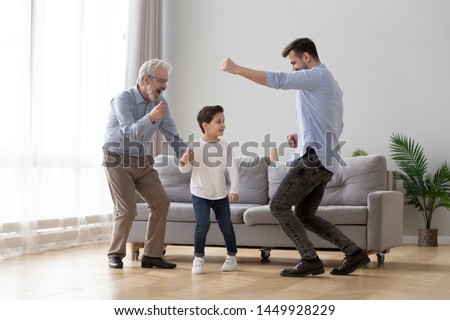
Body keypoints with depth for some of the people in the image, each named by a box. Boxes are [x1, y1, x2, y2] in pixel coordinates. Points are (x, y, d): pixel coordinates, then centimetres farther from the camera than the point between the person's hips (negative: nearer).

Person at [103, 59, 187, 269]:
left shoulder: (160, 103, -1)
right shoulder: (123, 100, -18)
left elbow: (172, 136, 2)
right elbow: (131, 134, -28)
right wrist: (150, 117, -45)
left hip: (142, 161, 6)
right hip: (118, 161, -6)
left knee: (161, 202, -5)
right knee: (127, 210, -13)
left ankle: (152, 255, 4)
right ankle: (115, 254, 8)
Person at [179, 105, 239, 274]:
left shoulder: (225, 147, -5)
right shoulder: (195, 146, -11)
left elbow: (233, 170, -9)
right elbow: (185, 169, -5)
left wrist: (234, 190, -19)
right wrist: (184, 161, -27)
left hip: (221, 195, 3)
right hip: (200, 194, -2)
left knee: (226, 226, 7)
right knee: (203, 224, -15)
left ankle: (232, 256, 27)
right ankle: (198, 258, 2)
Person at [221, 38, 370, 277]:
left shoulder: (316, 76, -7)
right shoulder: (330, 83, 24)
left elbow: (277, 80, -20)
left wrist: (237, 69, -18)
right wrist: (302, 138, 16)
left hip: (314, 158, -10)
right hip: (324, 161, 10)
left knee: (279, 206, -7)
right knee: (305, 215, 14)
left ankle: (310, 259, -7)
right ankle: (354, 253, 11)